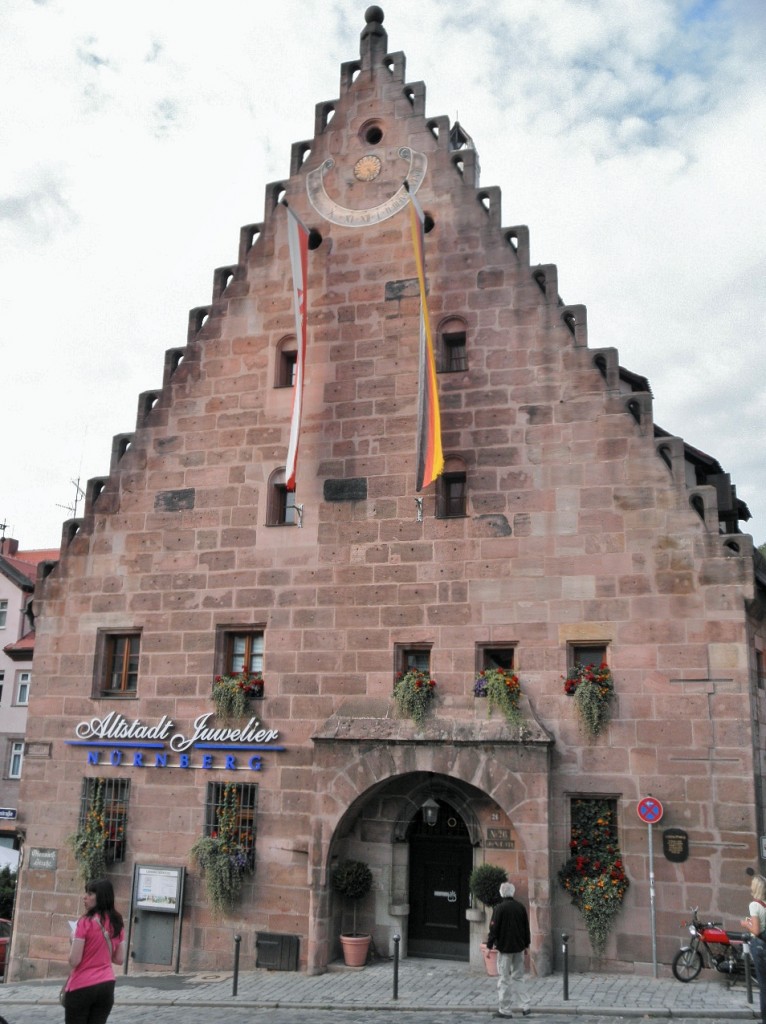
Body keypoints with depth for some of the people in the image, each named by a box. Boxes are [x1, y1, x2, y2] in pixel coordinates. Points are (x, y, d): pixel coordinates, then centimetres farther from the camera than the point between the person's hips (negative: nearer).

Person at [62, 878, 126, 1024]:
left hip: (82, 987, -5)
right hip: (107, 986, 5)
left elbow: (74, 961, -15)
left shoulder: (86, 922, -14)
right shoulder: (117, 923, 5)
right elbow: (120, 959, 10)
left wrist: (74, 940, 2)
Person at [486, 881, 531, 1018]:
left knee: (504, 979, 4)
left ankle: (505, 1010, 8)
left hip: (504, 948, -5)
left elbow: (494, 928, -13)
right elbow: (526, 927, 8)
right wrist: (526, 944, 18)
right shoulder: (521, 907, 1)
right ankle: (525, 1006, 11)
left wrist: (489, 945, -4)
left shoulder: (499, 908, -14)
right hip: (519, 947, 5)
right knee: (519, 977, 15)